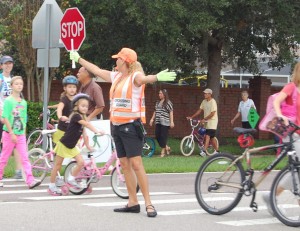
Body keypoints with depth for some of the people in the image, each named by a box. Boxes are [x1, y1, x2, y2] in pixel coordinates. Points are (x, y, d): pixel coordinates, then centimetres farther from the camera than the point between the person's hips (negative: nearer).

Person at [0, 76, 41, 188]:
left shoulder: (24, 102, 8)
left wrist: (23, 133, 10)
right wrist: (12, 134, -18)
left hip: (20, 134, 4)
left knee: (25, 158, -5)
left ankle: (30, 180, -12)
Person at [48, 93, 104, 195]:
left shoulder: (82, 118, 6)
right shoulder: (76, 116, -20)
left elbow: (84, 133, 9)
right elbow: (87, 124, -33)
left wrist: (88, 146, 6)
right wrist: (97, 131, -39)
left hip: (72, 146, 8)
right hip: (64, 144, -8)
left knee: (81, 162, -6)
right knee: (58, 165, 2)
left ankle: (71, 179, 11)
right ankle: (51, 186, 12)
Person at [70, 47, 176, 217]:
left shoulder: (135, 76, -10)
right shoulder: (117, 76, 14)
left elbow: (144, 78, -33)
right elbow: (97, 70, 26)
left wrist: (157, 77, -56)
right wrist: (78, 59, 35)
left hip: (131, 126, -8)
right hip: (117, 126, 8)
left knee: (136, 164, -13)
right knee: (125, 165, 8)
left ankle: (149, 203, -12)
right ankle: (133, 203, 12)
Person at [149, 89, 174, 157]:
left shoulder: (168, 103, -5)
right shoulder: (158, 102, 16)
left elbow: (171, 112, -8)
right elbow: (155, 111, 21)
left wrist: (171, 121, -13)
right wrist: (152, 119, 13)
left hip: (165, 123, -7)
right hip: (158, 122, 7)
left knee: (163, 136, -6)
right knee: (157, 136, 3)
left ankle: (163, 151, 4)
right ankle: (166, 147, 19)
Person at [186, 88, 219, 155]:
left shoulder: (213, 102, -15)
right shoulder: (204, 101, 9)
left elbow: (212, 114, -19)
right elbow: (200, 110, 12)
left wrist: (204, 119, -22)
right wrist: (191, 117, 5)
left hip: (212, 121, -8)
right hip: (207, 122, 8)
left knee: (207, 136, -16)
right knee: (212, 138, 12)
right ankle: (217, 151, 21)